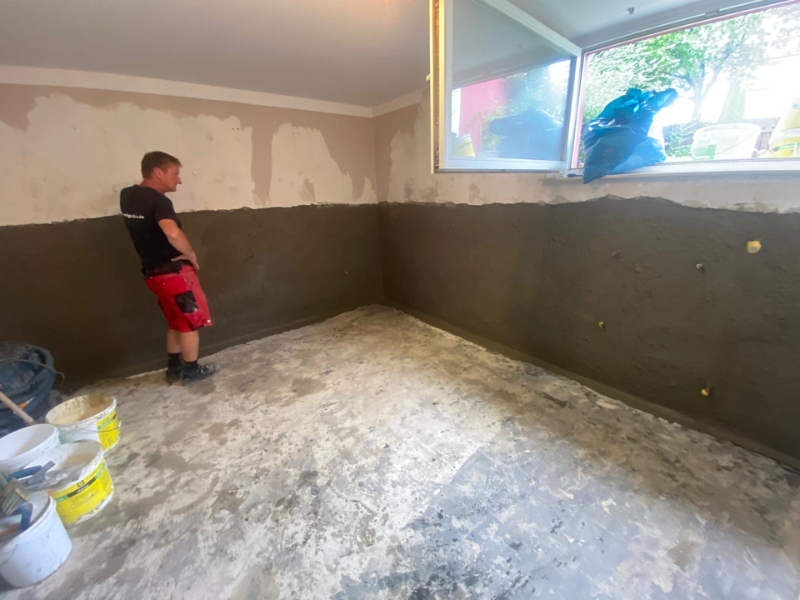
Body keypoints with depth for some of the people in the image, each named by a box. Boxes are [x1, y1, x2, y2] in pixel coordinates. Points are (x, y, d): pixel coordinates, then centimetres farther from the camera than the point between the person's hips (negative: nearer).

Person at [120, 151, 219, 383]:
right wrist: (192, 256, -20)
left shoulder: (127, 196, 8)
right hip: (174, 271, -8)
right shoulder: (158, 201, -19)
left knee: (177, 322, 20)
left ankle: (174, 368, 30)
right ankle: (192, 370, 18)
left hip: (153, 271, 9)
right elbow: (173, 234, -36)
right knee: (191, 322, 6)